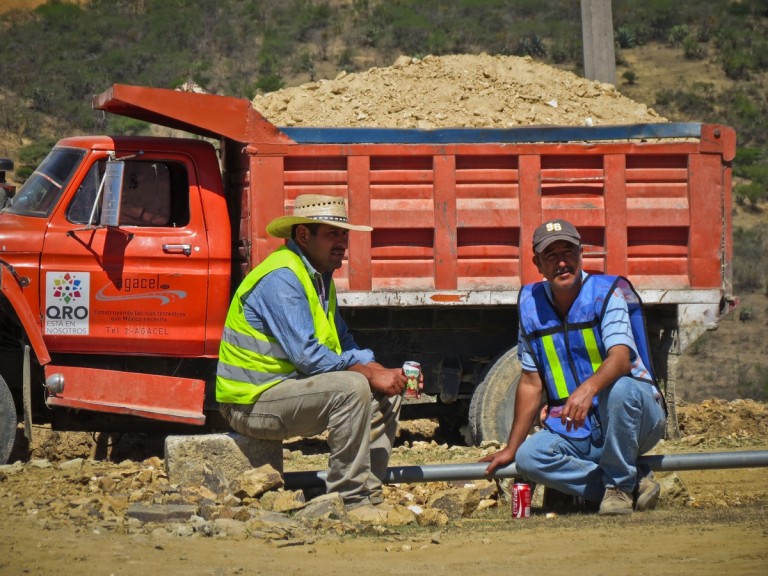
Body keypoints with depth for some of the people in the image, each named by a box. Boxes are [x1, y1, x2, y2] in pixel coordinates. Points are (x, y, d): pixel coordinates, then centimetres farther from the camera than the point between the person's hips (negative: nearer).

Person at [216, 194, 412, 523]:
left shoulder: (320, 277, 13)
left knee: (386, 394, 5)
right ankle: (350, 502, -24)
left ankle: (369, 496, 1)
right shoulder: (281, 278, -19)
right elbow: (306, 355, -27)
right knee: (351, 388, -28)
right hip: (252, 403, -10)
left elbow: (343, 345, 14)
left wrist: (383, 372, -6)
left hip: (287, 387, 10)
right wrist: (371, 374, -21)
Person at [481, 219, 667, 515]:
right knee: (529, 457, -21)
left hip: (638, 420, -5)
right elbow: (531, 383, 11)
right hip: (579, 433, 5)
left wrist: (588, 388, -49)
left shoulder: (606, 293, -10)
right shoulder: (531, 304, 5)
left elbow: (620, 358, -28)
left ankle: (620, 485, -18)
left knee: (619, 388, -37)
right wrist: (510, 449, 9)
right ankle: (634, 485, -15)